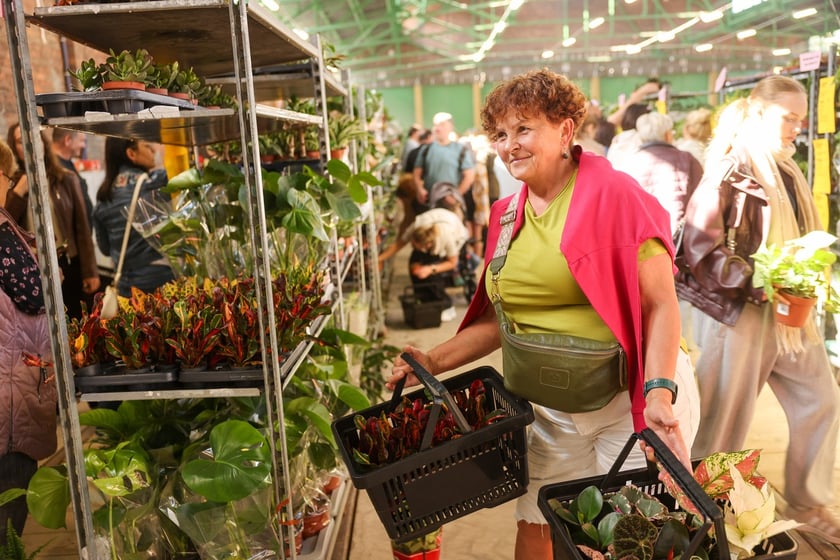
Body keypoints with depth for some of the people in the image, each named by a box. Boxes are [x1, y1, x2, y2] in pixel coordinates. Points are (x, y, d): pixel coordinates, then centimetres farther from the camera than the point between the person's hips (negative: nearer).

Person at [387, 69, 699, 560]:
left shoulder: (613, 195, -11)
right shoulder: (507, 218, 7)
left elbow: (661, 304, -14)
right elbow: (505, 316, 14)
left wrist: (659, 391, -27)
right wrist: (437, 361, 5)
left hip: (632, 396, -5)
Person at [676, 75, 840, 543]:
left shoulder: (787, 172, 12)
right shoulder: (729, 173, -12)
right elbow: (700, 247, -19)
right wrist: (759, 280, -23)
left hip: (787, 311, 8)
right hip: (737, 311, -8)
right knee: (727, 419, 3)